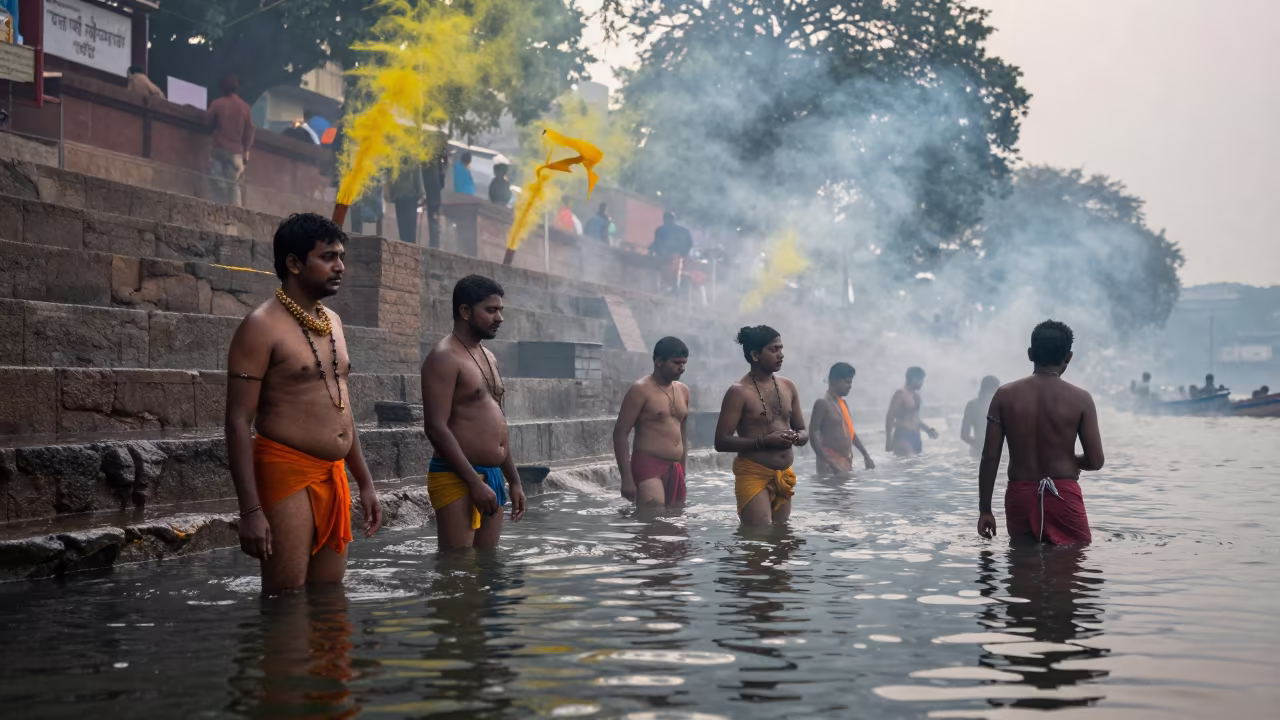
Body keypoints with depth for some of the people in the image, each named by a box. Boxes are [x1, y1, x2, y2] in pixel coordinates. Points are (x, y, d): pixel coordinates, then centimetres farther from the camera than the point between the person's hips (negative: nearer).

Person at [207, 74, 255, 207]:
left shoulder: (217, 104, -1)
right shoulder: (245, 107, 4)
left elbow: (209, 122, 8)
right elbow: (249, 131, 7)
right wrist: (246, 151, 13)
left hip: (219, 149, -2)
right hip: (236, 152, 2)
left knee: (219, 184, -2)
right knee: (234, 185, 2)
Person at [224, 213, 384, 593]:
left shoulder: (332, 321, 14)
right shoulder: (262, 326, -9)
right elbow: (238, 422, -13)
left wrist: (365, 482, 19)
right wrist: (251, 510, -20)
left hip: (334, 478, 7)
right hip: (287, 476, -7)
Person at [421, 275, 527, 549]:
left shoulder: (488, 357, 18)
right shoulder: (445, 357, -10)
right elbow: (436, 428, -18)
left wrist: (514, 481, 19)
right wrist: (475, 482, -20)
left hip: (492, 477, 9)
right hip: (457, 479, -9)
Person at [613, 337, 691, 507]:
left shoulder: (682, 391, 15)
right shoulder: (641, 390, -7)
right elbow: (620, 433, -10)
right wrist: (627, 478, -16)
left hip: (675, 470, 8)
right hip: (648, 467, -7)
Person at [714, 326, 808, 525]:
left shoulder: (788, 387, 10)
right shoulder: (739, 392, -10)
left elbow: (803, 432, 18)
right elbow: (721, 442, -14)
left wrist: (797, 438, -7)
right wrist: (763, 441, -23)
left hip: (784, 476, 7)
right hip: (753, 475, -7)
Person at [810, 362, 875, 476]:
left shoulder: (843, 404, 16)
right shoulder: (823, 403, -11)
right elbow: (814, 436, -17)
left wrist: (866, 455, 19)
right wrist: (830, 464, -24)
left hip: (847, 463, 9)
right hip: (830, 463, -9)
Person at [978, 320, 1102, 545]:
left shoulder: (1005, 396, -1)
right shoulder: (1080, 399, -6)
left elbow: (990, 457, -3)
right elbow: (1095, 461, -6)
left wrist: (985, 510, 4)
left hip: (1020, 496, 2)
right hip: (1063, 496, -2)